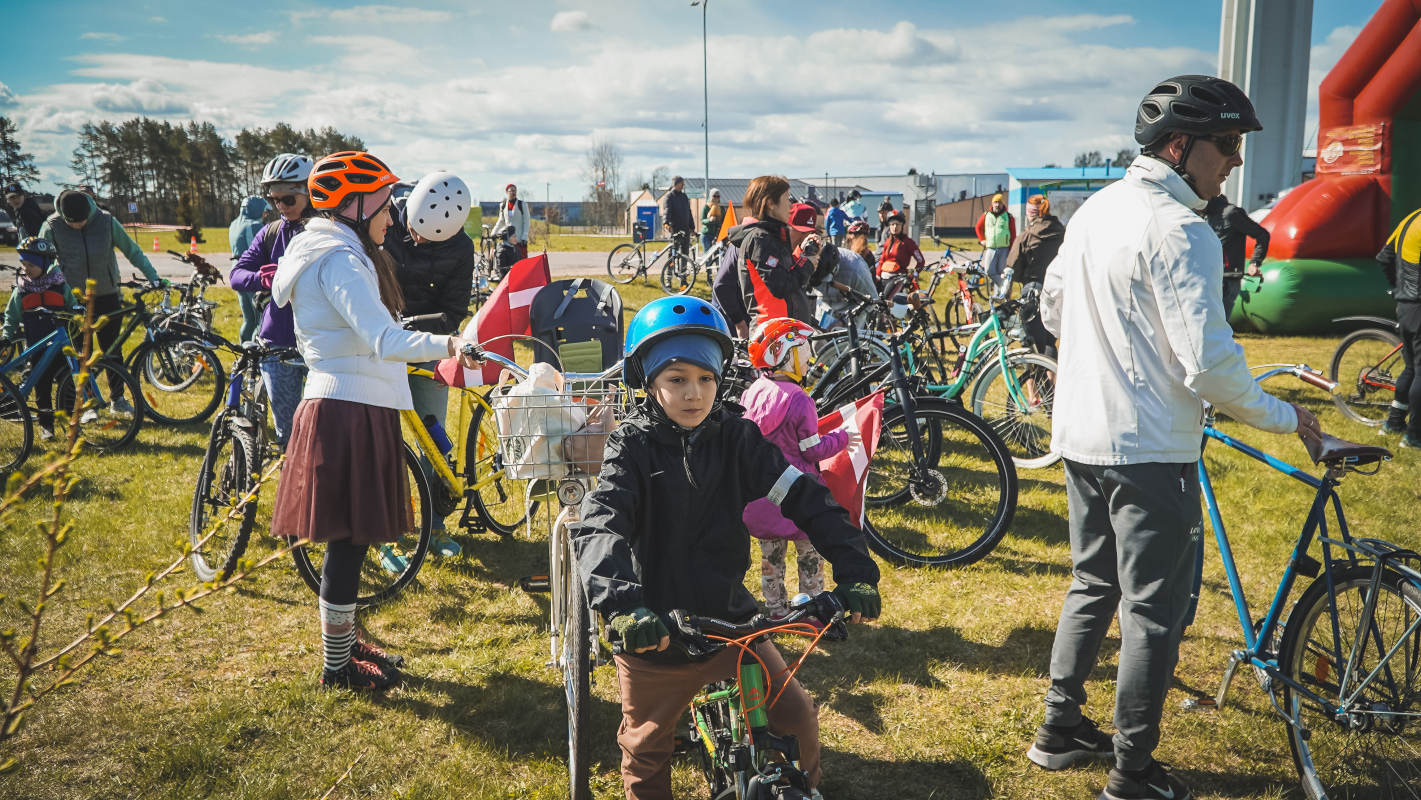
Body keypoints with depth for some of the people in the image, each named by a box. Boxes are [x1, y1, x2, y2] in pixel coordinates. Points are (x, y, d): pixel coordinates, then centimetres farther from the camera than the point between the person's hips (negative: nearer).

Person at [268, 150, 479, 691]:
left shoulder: (326, 252, 16)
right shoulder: (340, 260, -18)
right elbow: (383, 339, -32)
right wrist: (447, 345, -44)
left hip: (341, 407, 11)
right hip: (350, 414, -11)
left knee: (350, 538, 18)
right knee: (350, 538, -1)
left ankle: (344, 642, 32)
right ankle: (338, 665, 12)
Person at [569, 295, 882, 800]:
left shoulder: (738, 439, -5)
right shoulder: (634, 445, -12)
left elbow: (807, 500, -8)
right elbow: (598, 527, -26)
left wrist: (855, 572, -20)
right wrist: (620, 603, -43)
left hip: (730, 621, 2)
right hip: (654, 632, -1)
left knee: (795, 719, 1)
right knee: (647, 751, 15)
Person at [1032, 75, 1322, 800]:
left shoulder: (1095, 208, 8)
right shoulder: (1180, 231, -20)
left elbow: (1052, 309, 18)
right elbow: (1209, 362, -24)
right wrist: (1281, 416, -8)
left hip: (1081, 435, 9)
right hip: (1149, 448, -9)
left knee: (1093, 585, 21)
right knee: (1154, 611, 4)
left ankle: (1060, 728, 32)